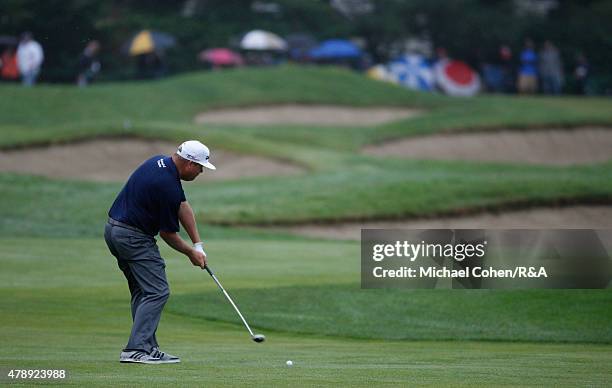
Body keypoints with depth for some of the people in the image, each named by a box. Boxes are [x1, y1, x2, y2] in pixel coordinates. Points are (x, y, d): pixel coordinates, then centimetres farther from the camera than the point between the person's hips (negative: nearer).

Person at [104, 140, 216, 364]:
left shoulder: (160, 162, 7)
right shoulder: (168, 186, -22)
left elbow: (183, 206, 8)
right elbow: (167, 233, -10)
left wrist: (198, 245, 4)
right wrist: (190, 253, 7)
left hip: (113, 230, 10)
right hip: (134, 236, -10)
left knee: (142, 291, 14)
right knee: (157, 292, -9)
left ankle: (148, 348, 12)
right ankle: (136, 350, -17)